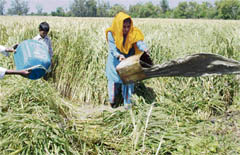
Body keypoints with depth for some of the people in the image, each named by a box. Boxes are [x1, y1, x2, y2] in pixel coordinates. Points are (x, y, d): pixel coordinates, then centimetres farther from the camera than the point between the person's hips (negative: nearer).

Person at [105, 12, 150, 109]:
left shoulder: (133, 33, -20)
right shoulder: (111, 33, -21)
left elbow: (139, 42, -33)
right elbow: (112, 48, -26)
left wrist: (144, 49, -56)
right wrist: (119, 55, -46)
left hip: (128, 60, 0)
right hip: (115, 61, 0)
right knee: (114, 79, 12)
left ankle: (127, 102, 12)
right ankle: (112, 100, 35)